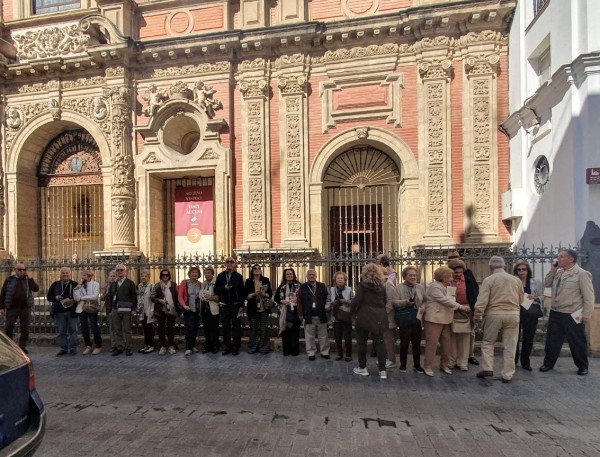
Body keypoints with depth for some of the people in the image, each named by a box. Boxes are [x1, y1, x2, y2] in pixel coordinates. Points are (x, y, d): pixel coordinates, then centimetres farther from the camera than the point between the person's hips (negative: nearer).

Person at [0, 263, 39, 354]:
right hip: (12, 308, 0)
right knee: (8, 328, 4)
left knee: (25, 328, 4)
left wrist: (29, 278, -13)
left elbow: (36, 289, -10)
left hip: (25, 308, 0)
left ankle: (23, 346, 13)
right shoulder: (9, 280, 4)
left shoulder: (28, 280, 6)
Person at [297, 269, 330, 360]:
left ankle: (324, 352, 23)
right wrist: (301, 314, -7)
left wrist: (327, 306, -11)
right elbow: (299, 301, -2)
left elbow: (327, 297, 7)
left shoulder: (322, 286, 6)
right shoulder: (302, 287, 1)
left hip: (321, 316, 1)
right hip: (309, 316, -1)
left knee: (323, 336, 10)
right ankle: (311, 353, 19)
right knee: (310, 336, 7)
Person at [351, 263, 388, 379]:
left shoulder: (363, 285, -10)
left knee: (361, 342, 9)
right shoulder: (382, 286, 5)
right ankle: (382, 370, 6)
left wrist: (353, 310, 3)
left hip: (364, 317, -4)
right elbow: (385, 302, 9)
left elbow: (357, 300, -14)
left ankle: (362, 368, 17)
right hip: (379, 318, 4)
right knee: (379, 342, 8)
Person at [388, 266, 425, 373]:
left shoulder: (421, 287, 10)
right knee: (404, 343, 6)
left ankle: (417, 365, 25)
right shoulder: (398, 288, -2)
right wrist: (407, 302, -22)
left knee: (417, 343, 11)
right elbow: (394, 302, -9)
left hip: (417, 320, 3)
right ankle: (403, 364, 20)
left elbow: (425, 301, 11)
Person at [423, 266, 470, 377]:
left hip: (445, 320, 9)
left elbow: (450, 300, 14)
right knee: (432, 343, -5)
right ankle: (427, 366, 4)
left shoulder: (446, 287, 17)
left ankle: (444, 365, 24)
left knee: (446, 343, 10)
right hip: (434, 319, -9)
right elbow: (444, 300, -18)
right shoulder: (434, 287, -12)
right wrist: (460, 306, -16)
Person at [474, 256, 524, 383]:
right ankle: (507, 375, 14)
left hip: (494, 314, -2)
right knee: (510, 346, 9)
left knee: (488, 342, 14)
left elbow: (482, 301, -12)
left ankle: (487, 368, 8)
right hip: (513, 314, 3)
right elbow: (521, 300, 11)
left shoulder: (488, 280, -7)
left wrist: (477, 316, -4)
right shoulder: (516, 280, 4)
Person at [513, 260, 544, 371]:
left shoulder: (536, 283, 6)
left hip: (531, 313, 2)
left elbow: (542, 297, 8)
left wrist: (535, 297, -13)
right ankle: (513, 361, 16)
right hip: (516, 312, -2)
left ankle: (525, 362, 25)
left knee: (528, 338, 9)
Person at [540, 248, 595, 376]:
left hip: (573, 316, -6)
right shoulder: (558, 272, 9)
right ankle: (548, 363, 24)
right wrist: (553, 269, 1)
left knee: (577, 342, 9)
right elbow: (546, 284, 11)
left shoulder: (582, 274, -11)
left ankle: (582, 366, 28)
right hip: (555, 313, 6)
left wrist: (586, 315, -14)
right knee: (552, 340, 12)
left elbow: (588, 296, -12)